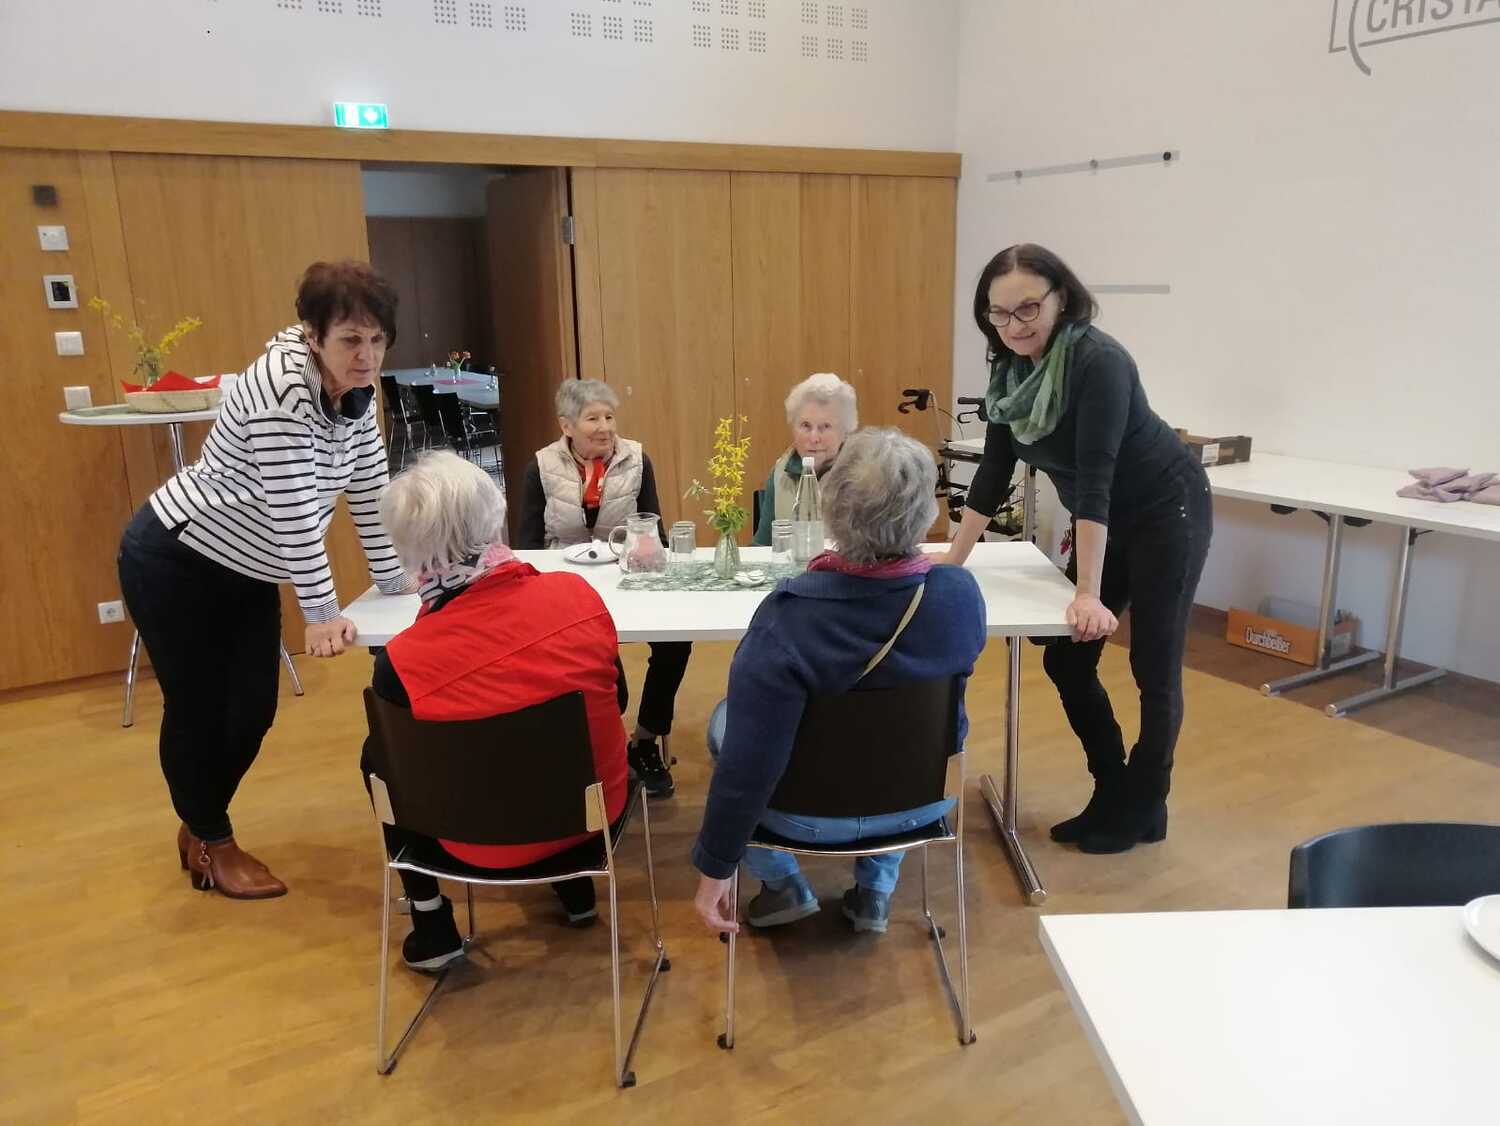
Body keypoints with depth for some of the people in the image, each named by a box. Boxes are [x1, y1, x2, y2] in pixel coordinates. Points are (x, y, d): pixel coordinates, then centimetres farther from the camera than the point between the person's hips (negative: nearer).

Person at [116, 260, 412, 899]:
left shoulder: (356, 392, -4)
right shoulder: (283, 387, -29)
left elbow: (370, 487, 2)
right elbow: (291, 512, -30)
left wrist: (393, 578, 4)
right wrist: (322, 614, -25)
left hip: (244, 571, 8)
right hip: (175, 562, -8)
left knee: (253, 710, 11)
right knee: (198, 710, 5)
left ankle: (200, 827, 37)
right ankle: (212, 843, 28)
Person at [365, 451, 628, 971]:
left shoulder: (402, 661, -24)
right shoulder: (577, 592, -17)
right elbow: (610, 699, 0)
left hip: (484, 843, -2)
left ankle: (432, 927, 31)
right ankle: (576, 886, 44)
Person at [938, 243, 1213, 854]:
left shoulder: (1098, 361, -28)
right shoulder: (1011, 368, -6)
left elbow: (1094, 478, -32)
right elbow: (994, 470, -1)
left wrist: (1088, 594, -34)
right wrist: (952, 562, -1)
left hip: (1167, 512, -7)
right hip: (1107, 520, 8)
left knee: (1153, 669, 2)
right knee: (1066, 661, 7)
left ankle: (1143, 811, 20)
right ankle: (1111, 796, 23)